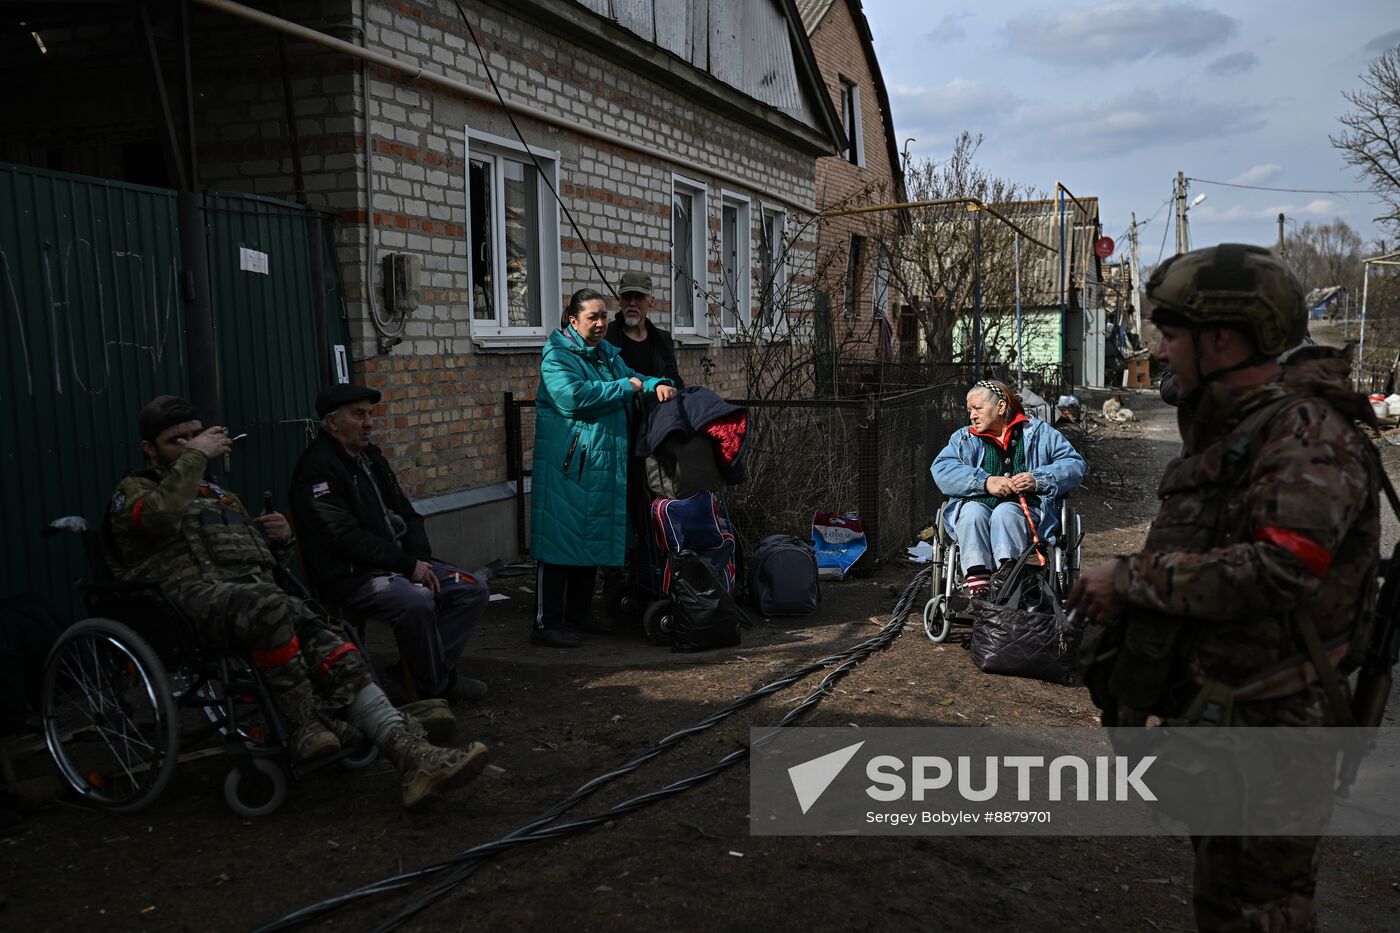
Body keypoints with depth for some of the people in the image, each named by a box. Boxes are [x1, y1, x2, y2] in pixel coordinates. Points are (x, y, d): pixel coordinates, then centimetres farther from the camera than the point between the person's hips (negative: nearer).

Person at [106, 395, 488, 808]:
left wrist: (279, 536, 14)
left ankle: (413, 755, -36)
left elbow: (256, 551, 37)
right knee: (268, 606, -40)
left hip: (258, 588, 6)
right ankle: (305, 726, -26)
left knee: (331, 649, -23)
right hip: (195, 595, -6)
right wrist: (194, 456, -4)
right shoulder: (134, 491, 14)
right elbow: (162, 517, -13)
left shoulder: (216, 493, 33)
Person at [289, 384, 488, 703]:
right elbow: (346, 538, -20)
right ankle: (435, 689, -14)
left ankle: (414, 667, 0)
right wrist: (408, 565, -20)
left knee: (473, 590, -2)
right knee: (417, 601, -35)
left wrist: (420, 559, 0)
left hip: (397, 565, 9)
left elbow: (406, 515, 19)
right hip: (350, 576, -9)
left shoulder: (371, 457, 16)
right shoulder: (317, 468, -12)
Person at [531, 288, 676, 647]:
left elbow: (633, 376, 29)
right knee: (561, 539, -8)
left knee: (593, 536, 14)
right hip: (567, 465, -9)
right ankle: (547, 624, -3)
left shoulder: (607, 352, 16)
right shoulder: (558, 354, -10)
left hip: (603, 463, 9)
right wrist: (625, 387, -16)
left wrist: (657, 385, 5)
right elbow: (573, 395, -25)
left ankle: (577, 613, 27)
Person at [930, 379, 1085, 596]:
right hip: (978, 504, 2)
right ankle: (976, 579, -45)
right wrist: (985, 482, -12)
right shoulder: (964, 438, 21)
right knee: (972, 511, -32)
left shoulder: (1038, 432, 18)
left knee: (1005, 512, -34)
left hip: (1027, 509, -1)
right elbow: (941, 470, 2)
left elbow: (1075, 465, 8)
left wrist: (1038, 480, -10)